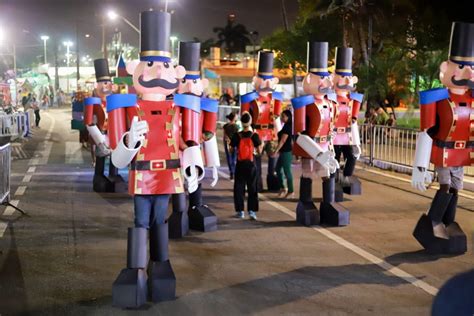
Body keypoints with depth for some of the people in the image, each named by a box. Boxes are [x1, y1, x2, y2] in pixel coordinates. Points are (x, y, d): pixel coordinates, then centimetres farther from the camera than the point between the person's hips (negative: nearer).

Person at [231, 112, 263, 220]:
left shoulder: (237, 136, -7)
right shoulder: (254, 135, -9)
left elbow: (231, 149, 0)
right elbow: (259, 151, -4)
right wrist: (261, 145, 15)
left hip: (240, 165, 0)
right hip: (251, 165, 0)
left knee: (239, 187, 10)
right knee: (252, 188, 8)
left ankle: (240, 211, 12)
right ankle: (252, 211, 2)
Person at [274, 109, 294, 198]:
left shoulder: (287, 127, -16)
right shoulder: (287, 126, 13)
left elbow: (282, 141, -19)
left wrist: (275, 151, -18)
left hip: (286, 152, -10)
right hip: (284, 152, 10)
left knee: (287, 171, -3)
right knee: (278, 169, 16)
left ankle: (290, 191, 5)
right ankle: (283, 188, 23)